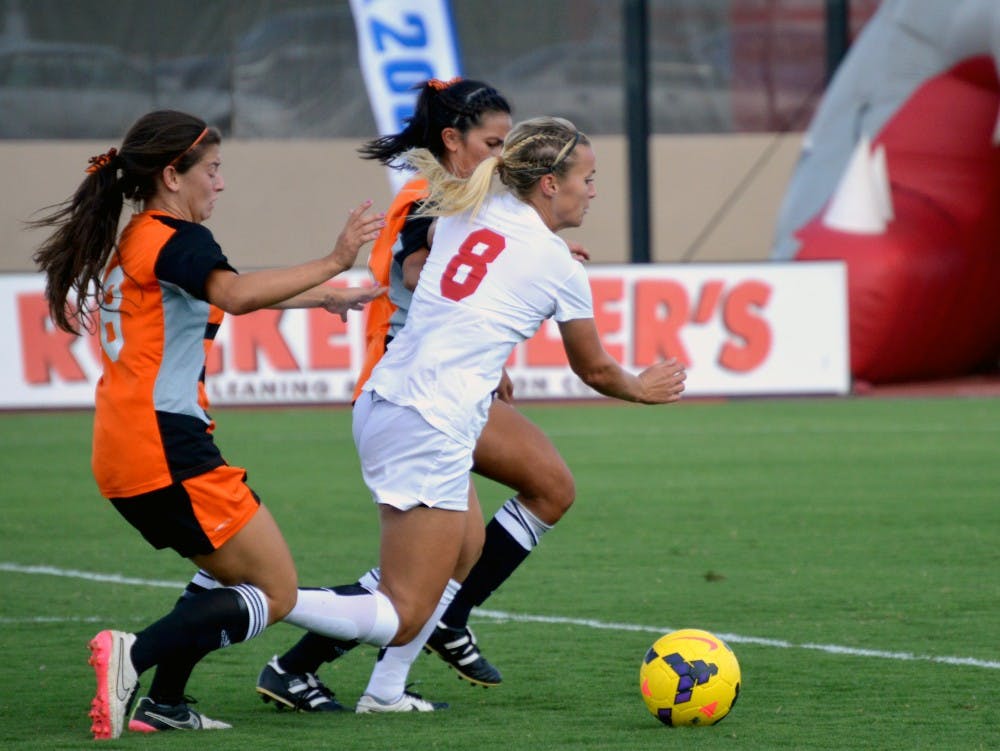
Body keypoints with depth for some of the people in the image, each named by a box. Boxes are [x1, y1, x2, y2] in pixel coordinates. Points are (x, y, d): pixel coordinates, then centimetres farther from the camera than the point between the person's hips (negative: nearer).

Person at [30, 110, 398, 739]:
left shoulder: (129, 243, 21)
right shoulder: (175, 240, -10)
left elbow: (234, 293, 35)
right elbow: (237, 294, -32)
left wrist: (323, 296, 41)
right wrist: (335, 261, -31)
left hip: (124, 452, 10)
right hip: (168, 446, -10)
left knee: (237, 577, 22)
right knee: (278, 594, -4)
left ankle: (163, 703, 11)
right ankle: (134, 656, -22)